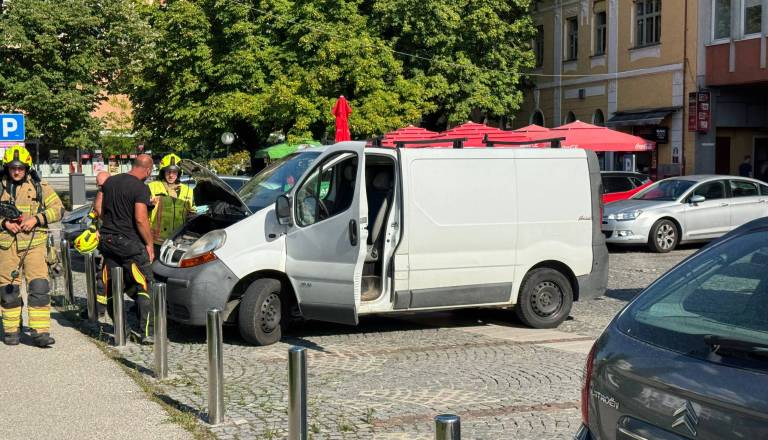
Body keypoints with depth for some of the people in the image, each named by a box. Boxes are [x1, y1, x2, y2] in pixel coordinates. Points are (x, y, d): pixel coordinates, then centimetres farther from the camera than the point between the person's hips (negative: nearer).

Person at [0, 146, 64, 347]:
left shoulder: (39, 186, 5)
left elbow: (58, 209, 3)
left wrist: (36, 219, -10)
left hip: (34, 244, -1)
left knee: (39, 287, -10)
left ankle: (40, 332, -8)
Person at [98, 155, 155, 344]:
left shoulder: (110, 182, 10)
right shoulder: (140, 188, -13)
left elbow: (100, 210, 17)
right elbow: (140, 219, -18)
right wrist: (149, 243, -8)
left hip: (107, 241, 7)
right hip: (130, 243, -7)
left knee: (112, 288, 12)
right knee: (143, 287, 0)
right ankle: (146, 332, -5)